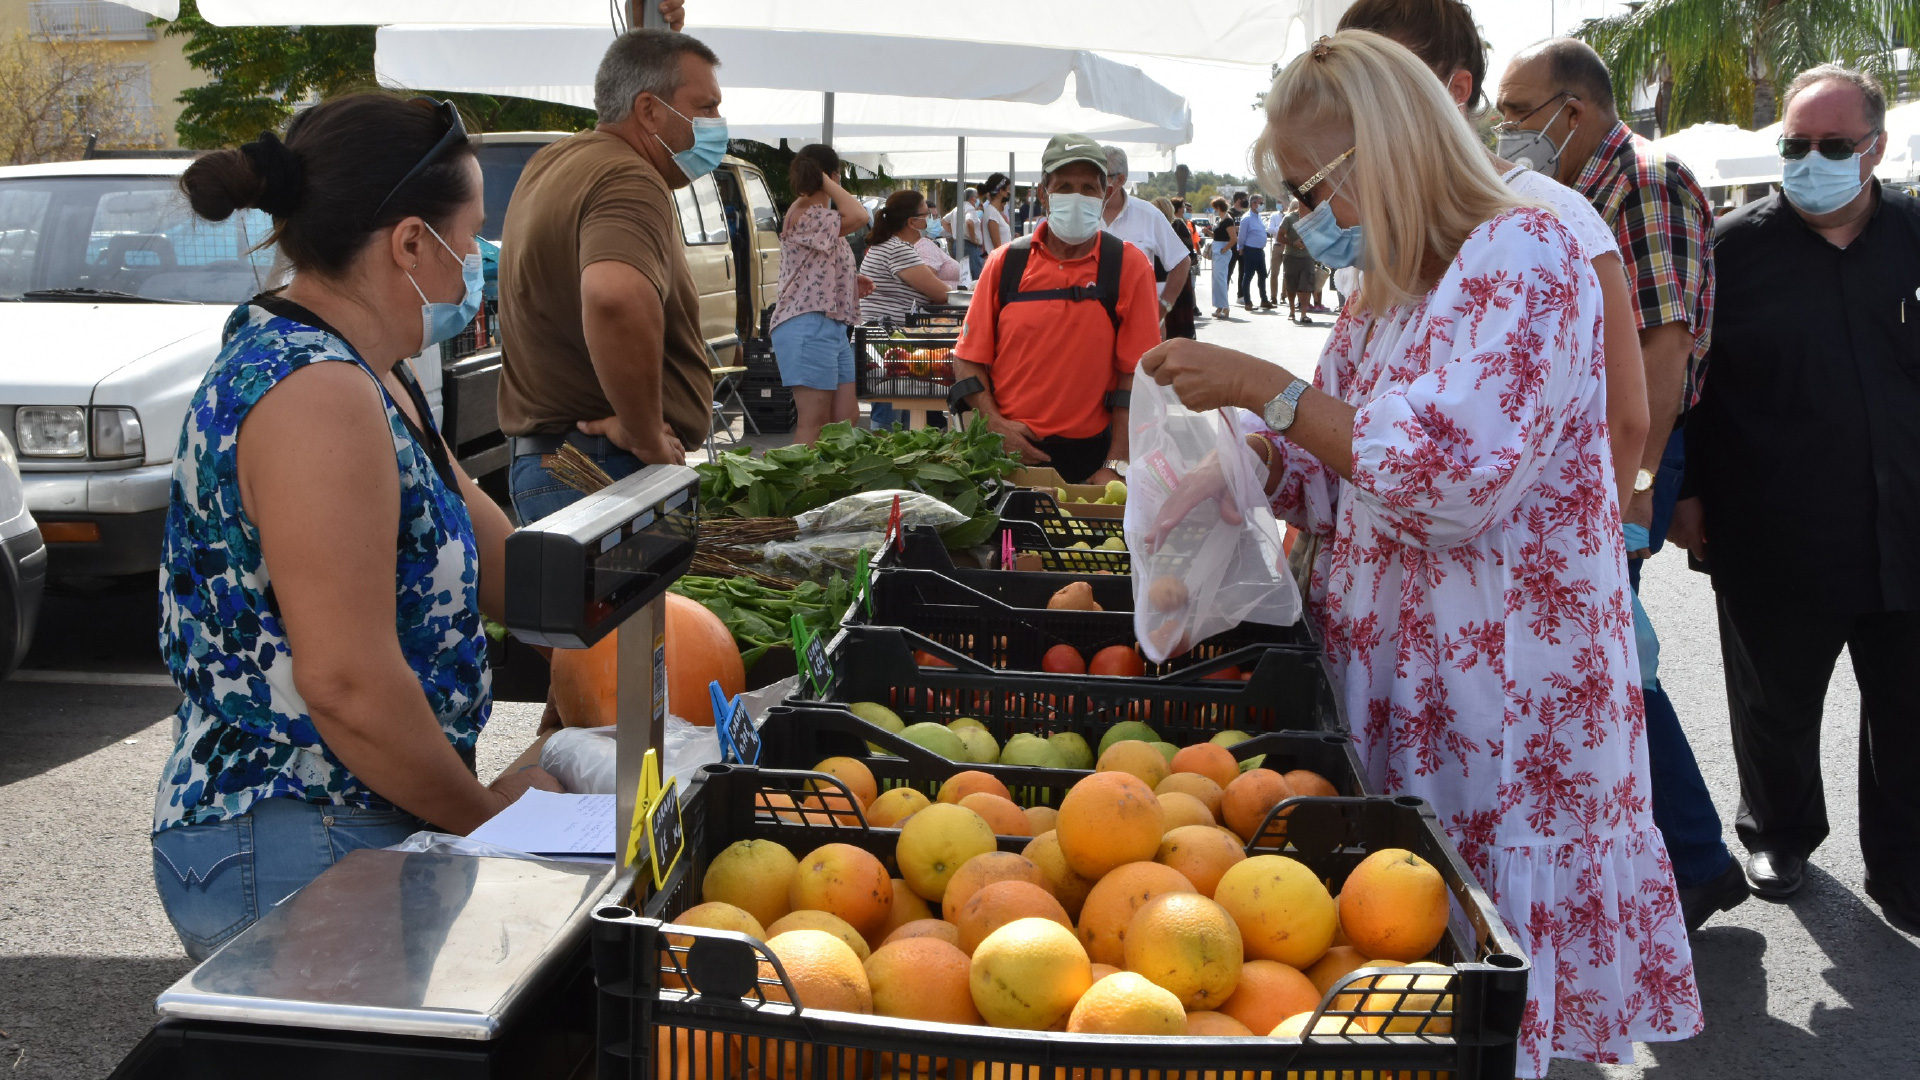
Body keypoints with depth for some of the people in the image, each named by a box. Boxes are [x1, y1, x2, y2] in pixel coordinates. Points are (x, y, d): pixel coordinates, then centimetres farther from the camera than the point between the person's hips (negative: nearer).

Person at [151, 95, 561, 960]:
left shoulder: (361, 373, 11)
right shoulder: (318, 399, -22)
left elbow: (486, 549, 19)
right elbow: (348, 683, -26)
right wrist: (484, 813, -13)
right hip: (291, 860, -10)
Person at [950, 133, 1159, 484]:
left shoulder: (1128, 266, -1)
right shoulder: (1006, 263, 4)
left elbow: (1135, 371, -4)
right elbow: (968, 359, 7)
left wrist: (1115, 467, -11)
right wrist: (995, 425, -8)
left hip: (1088, 456, -1)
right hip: (1007, 453, 1)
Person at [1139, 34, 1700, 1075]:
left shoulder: (1524, 254, -13)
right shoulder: (1381, 298, 14)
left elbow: (1447, 479, -23)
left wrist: (1262, 387, -18)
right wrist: (1248, 462, 0)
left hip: (1499, 704, -8)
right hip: (1386, 681, 8)